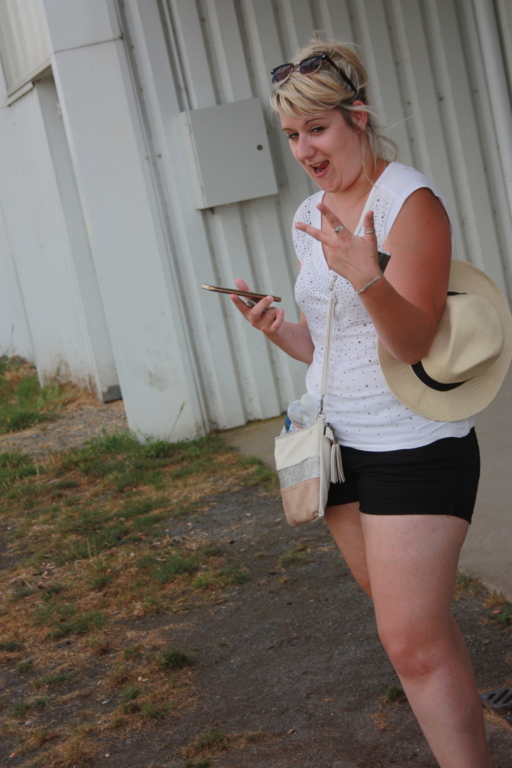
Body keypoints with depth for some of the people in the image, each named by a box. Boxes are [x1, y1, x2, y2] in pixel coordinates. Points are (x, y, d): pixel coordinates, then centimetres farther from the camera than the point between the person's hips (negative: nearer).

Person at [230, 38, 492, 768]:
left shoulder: (411, 201, -15)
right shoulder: (311, 217, 8)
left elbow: (412, 340, -24)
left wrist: (365, 277, -42)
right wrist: (278, 329, -3)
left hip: (413, 449, -8)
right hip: (341, 440, 8)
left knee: (413, 641, -10)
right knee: (409, 614, 19)